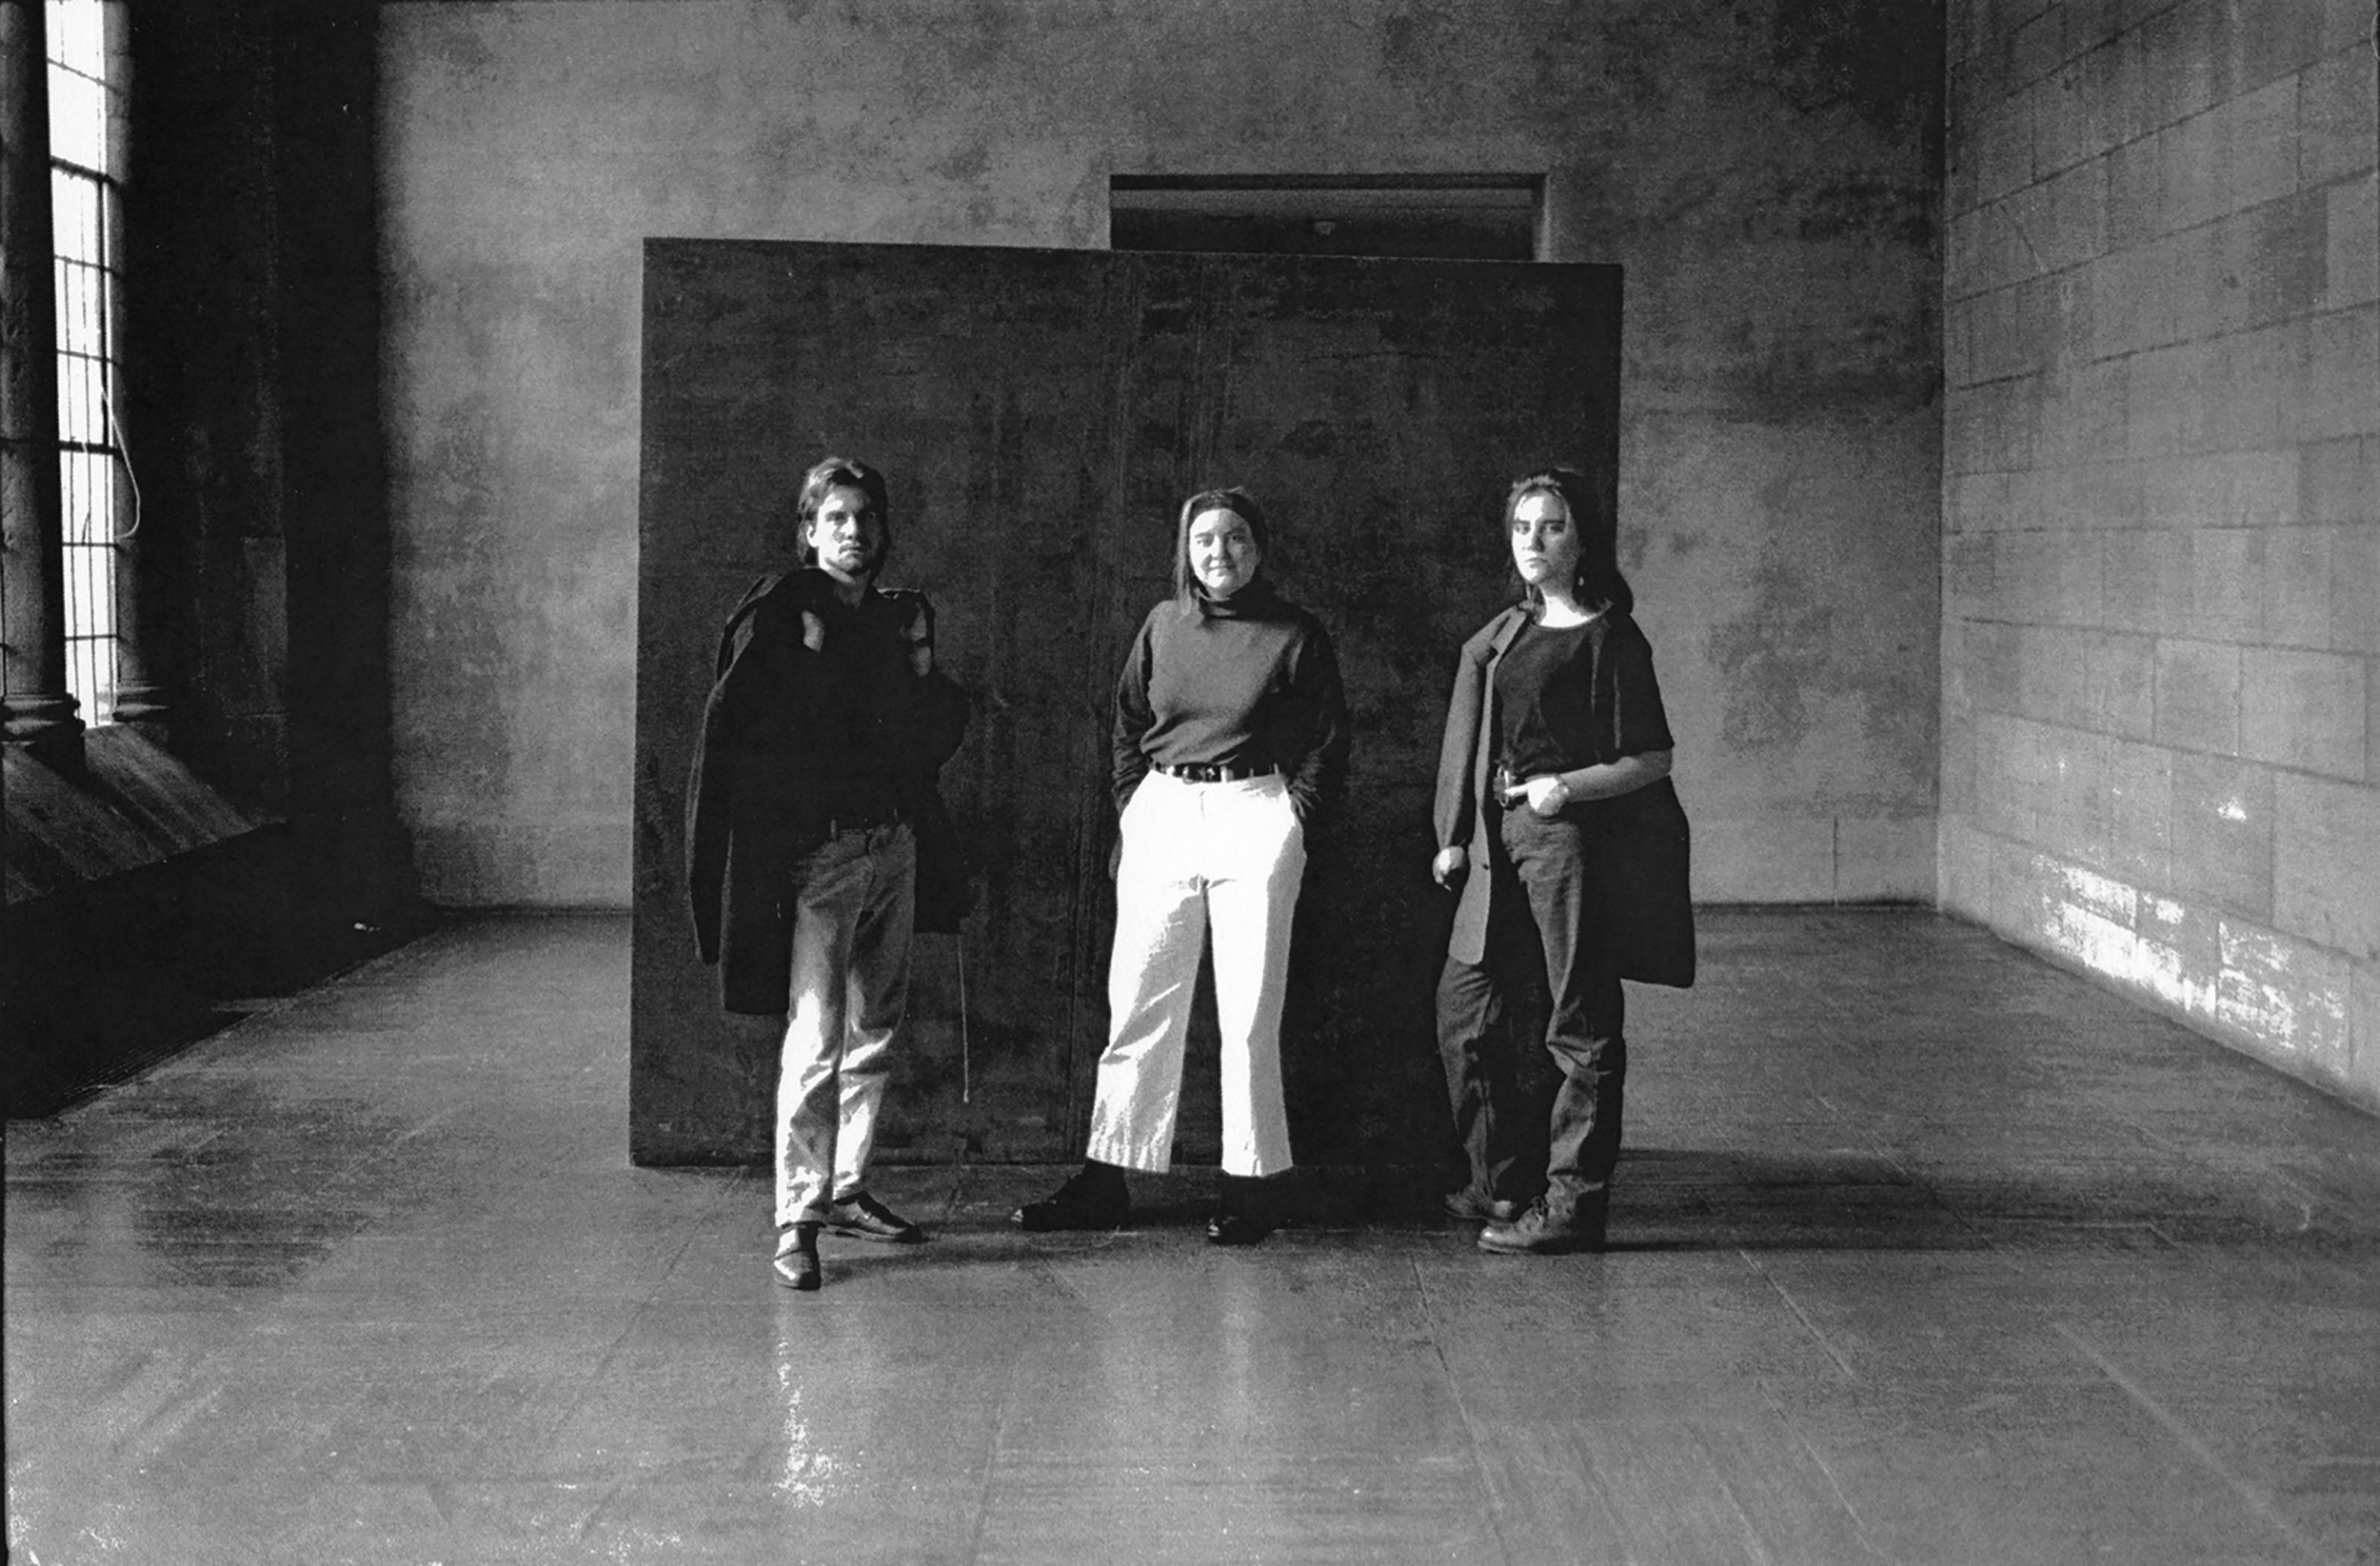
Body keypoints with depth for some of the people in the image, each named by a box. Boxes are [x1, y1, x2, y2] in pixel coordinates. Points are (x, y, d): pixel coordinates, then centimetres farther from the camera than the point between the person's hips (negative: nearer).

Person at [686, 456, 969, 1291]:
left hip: (893, 844, 7)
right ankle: (796, 1220, -4)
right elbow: (732, 727, -9)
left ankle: (847, 1190, 26)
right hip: (815, 851, -7)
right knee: (815, 1041, -9)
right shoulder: (779, 612, -6)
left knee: (875, 1032, 14)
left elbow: (934, 735, 19)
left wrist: (926, 675, 2)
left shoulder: (901, 618, 13)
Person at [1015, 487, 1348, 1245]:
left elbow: (1327, 743, 3)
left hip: (1255, 819, -3)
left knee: (1249, 1012, 1)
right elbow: (1127, 726, 17)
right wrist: (1130, 810, 8)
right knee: (1138, 1004, 5)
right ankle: (1105, 1182, 11)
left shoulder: (1294, 634, 1)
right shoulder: (1163, 625, 10)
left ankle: (1251, 1188, 9)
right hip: (1161, 815, 3)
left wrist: (1295, 819, -5)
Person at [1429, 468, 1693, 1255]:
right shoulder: (1498, 637, 14)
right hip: (1502, 841, 8)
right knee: (1465, 1006, 12)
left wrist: (1570, 785, -19)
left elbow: (1652, 759, -7)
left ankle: (1572, 1204, 6)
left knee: (1581, 1027, -1)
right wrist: (1454, 836, 14)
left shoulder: (1608, 638, -6)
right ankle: (1505, 1181, 26)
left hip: (1578, 838, -8)